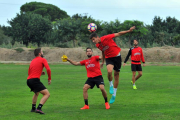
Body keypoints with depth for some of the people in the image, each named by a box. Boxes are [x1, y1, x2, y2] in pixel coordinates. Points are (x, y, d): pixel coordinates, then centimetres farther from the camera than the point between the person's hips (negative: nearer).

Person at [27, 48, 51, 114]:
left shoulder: (32, 61, 24)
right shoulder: (43, 60, 4)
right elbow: (48, 69, -10)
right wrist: (49, 78, 2)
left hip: (28, 80, 8)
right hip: (35, 80, -8)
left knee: (36, 93, 34)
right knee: (47, 94, -9)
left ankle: (33, 108, 36)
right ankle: (39, 108, -24)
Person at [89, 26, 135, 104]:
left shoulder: (106, 38, -21)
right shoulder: (97, 45, -3)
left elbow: (118, 34, -17)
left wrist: (128, 31, -23)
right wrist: (103, 62, 27)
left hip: (116, 56, -3)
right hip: (109, 58, 3)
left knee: (116, 74, 5)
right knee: (109, 71, -29)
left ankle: (114, 95, 16)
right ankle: (111, 85, -1)